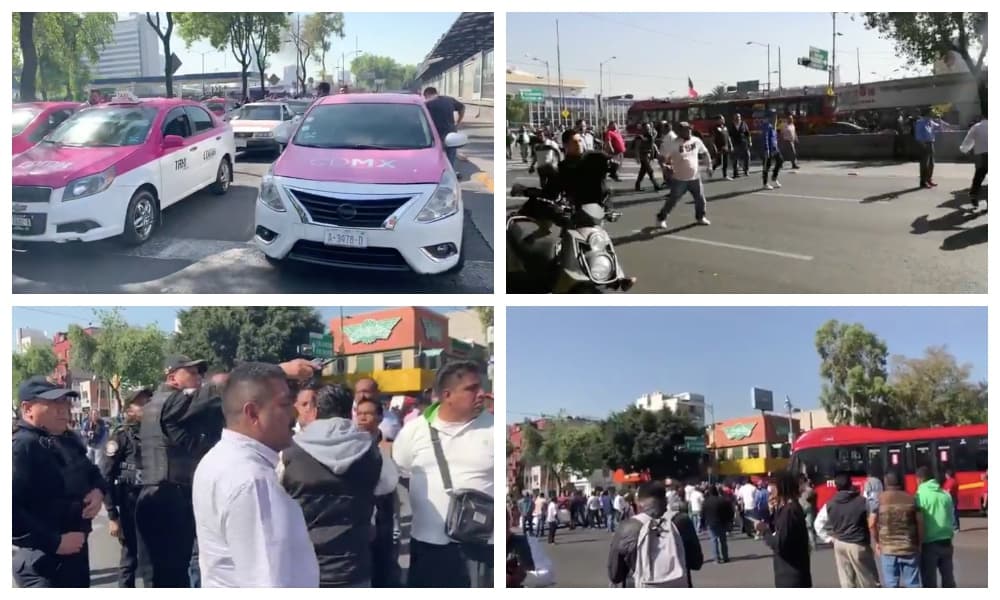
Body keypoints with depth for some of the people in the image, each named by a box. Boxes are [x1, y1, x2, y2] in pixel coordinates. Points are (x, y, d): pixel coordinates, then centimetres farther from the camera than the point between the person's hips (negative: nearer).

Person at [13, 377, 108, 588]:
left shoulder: (67, 440, 11)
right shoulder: (20, 447, -20)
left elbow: (90, 472, 26)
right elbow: (9, 511, -31)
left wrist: (98, 490, 1)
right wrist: (54, 542, -26)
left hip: (76, 549, 10)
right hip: (42, 560, -10)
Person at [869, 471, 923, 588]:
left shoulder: (879, 499, -1)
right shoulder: (911, 499, 3)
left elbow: (871, 524, -5)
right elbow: (920, 523, -1)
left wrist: (877, 542, 8)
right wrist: (919, 543, 10)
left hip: (887, 548, -1)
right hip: (909, 547, 1)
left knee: (892, 584, 5)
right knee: (912, 584, 7)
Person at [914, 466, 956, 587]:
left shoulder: (920, 496, -10)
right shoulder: (945, 494, 5)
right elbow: (952, 519, 10)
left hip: (929, 544, -5)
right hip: (946, 542, 5)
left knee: (929, 581, 3)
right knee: (948, 579, 16)